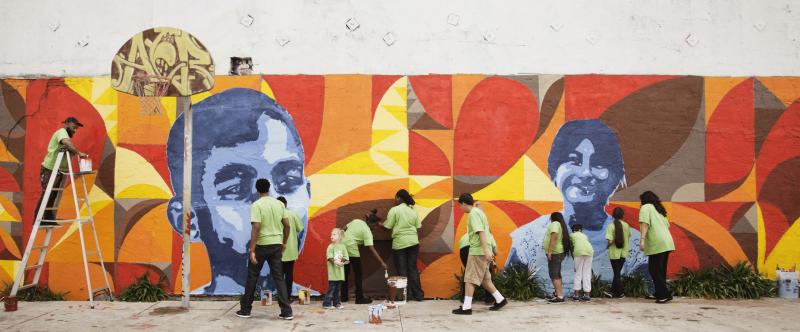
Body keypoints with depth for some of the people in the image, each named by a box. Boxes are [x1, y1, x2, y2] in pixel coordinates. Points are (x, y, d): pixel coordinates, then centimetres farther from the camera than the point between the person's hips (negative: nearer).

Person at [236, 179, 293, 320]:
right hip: (276, 245, 4)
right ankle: (286, 312, 1)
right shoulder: (279, 204, 5)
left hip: (261, 245, -4)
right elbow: (287, 225, 7)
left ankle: (245, 309, 20)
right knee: (279, 277, 7)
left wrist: (252, 250, -19)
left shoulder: (257, 205, -11)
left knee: (252, 277, 11)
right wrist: (284, 243, 19)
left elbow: (256, 228, -20)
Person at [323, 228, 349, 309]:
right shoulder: (330, 246, -5)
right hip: (332, 271, -4)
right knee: (331, 287, -5)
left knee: (338, 288, 11)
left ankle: (336, 303, 19)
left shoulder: (342, 246, 5)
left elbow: (345, 258, 3)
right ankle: (326, 303, 1)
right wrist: (335, 262, -26)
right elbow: (330, 258, -13)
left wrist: (342, 262, -15)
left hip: (340, 271, 4)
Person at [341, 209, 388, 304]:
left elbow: (344, 229, 11)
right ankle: (359, 298, 7)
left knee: (345, 273, 17)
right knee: (358, 274, 6)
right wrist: (382, 262, -14)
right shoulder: (367, 231, -8)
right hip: (352, 250, -7)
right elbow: (371, 248, -14)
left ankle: (344, 297, 24)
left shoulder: (356, 221, 10)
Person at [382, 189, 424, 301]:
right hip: (413, 242, 4)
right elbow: (418, 226, 6)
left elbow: (388, 226, -8)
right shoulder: (413, 210, 5)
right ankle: (418, 294, 12)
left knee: (402, 270, 5)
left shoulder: (394, 210, -8)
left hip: (399, 243, -4)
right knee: (413, 268, 11)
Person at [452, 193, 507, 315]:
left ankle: (466, 307, -6)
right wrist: (489, 251, 25)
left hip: (477, 251, -9)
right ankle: (500, 299, 20)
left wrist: (486, 251, -27)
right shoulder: (479, 212, 17)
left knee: (469, 279, -6)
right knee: (484, 279, 16)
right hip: (482, 251, 9)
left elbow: (481, 232, -21)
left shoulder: (473, 214, -12)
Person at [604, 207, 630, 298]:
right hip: (624, 253, 3)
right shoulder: (626, 225, -3)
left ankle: (620, 293, 7)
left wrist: (608, 245, 2)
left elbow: (610, 241, -19)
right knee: (618, 272, 14)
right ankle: (613, 291, 18)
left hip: (614, 253, -3)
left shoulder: (611, 226, -13)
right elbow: (628, 236, 9)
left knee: (617, 273, 6)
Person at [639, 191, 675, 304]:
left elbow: (645, 223, -14)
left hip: (657, 244, -8)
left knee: (654, 270, -4)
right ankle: (659, 294, 19)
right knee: (660, 270, 14)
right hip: (667, 242, 8)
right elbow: (667, 225, 22)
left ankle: (665, 294, -7)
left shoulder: (646, 207, 1)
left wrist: (642, 239, -22)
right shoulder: (659, 209, 24)